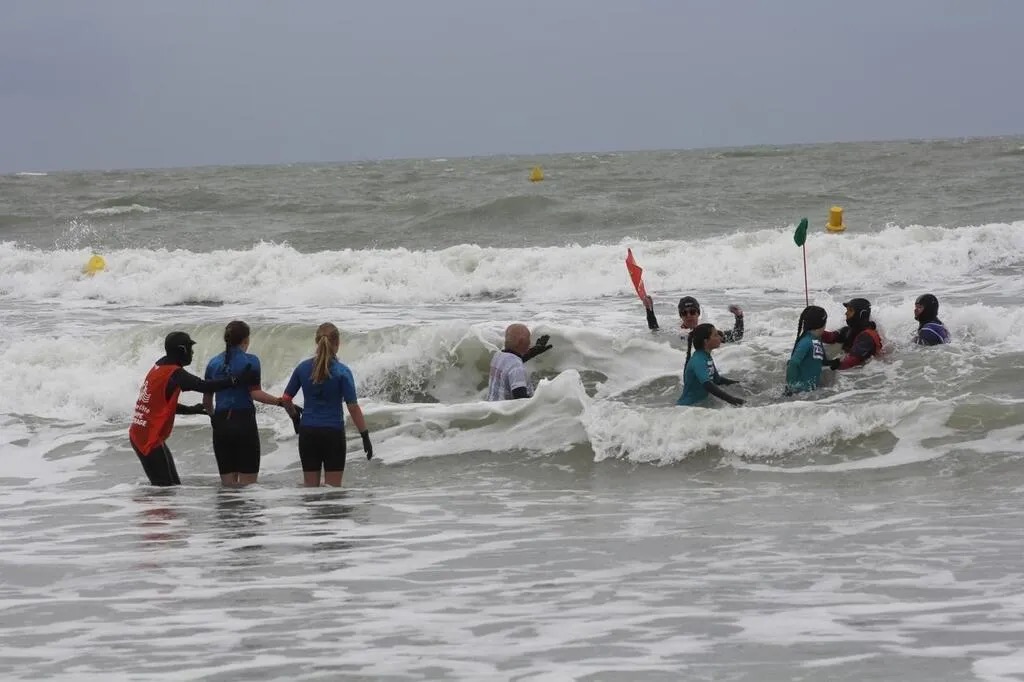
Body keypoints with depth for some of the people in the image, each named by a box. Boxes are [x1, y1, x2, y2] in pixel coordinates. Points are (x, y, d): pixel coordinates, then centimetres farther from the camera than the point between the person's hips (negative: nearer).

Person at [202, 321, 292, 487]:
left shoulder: (213, 363, 10)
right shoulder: (250, 361, -4)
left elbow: (206, 400, 14)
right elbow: (255, 393, -15)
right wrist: (280, 402, -11)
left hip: (221, 423, 5)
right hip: (244, 421, -5)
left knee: (227, 484, 8)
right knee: (248, 483, -1)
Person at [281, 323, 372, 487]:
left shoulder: (303, 368, -1)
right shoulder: (342, 372, -11)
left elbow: (286, 399, 7)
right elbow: (353, 407, -13)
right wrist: (365, 436, -8)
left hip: (308, 432, 3)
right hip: (333, 433, -3)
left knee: (310, 486, 10)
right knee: (333, 488, 4)